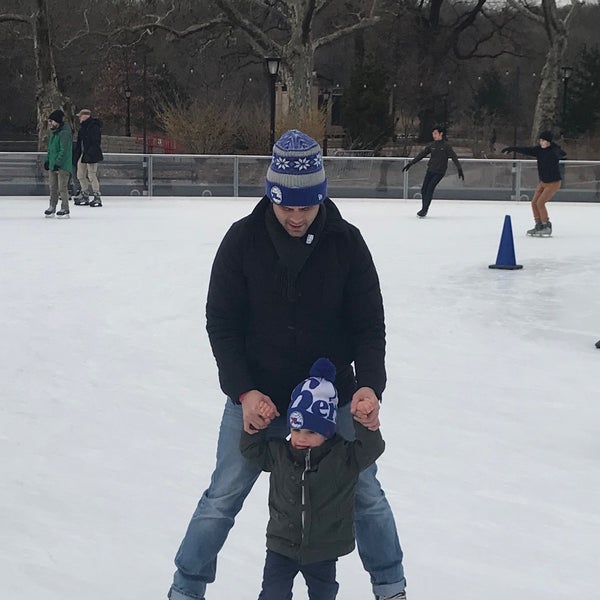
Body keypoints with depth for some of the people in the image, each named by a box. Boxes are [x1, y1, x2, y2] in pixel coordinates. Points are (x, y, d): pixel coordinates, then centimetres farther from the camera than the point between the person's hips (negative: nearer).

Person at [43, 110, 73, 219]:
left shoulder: (65, 132, -16)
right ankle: (52, 207, 22)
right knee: (53, 187, 14)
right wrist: (47, 160, 14)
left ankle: (65, 209, 1)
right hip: (52, 165, 9)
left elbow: (64, 150, -20)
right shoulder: (53, 132, 13)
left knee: (62, 188, -5)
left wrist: (58, 163, -23)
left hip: (63, 165, -9)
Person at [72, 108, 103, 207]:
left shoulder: (94, 127, -13)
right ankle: (85, 196, 20)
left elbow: (96, 143, -19)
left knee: (92, 175, -9)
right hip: (83, 154, 10)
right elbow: (79, 143, 20)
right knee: (80, 175, 11)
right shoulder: (83, 128, 15)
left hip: (91, 155, -10)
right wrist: (76, 157, 19)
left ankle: (97, 198, -2)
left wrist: (90, 154, -24)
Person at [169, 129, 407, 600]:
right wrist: (243, 391, -19)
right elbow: (221, 323, -8)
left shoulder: (347, 242, -11)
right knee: (222, 499, 6)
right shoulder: (243, 239, -12)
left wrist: (369, 385, -24)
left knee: (366, 495, 10)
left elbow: (369, 325, -8)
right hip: (255, 397, -1)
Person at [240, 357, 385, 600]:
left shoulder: (343, 457, -13)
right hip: (282, 545, 1)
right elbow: (251, 448, 4)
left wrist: (366, 422, -39)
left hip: (322, 552, -1)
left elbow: (371, 448, -23)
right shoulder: (279, 453, -5)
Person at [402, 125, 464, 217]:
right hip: (430, 170, 5)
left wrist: (460, 170, -16)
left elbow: (454, 157, -9)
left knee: (430, 188, -16)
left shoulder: (446, 146, -6)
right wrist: (410, 164, 8)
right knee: (424, 189, -1)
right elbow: (421, 155, 10)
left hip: (439, 172, -5)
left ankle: (424, 210, -13)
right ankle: (424, 208, 13)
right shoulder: (431, 145, 7)